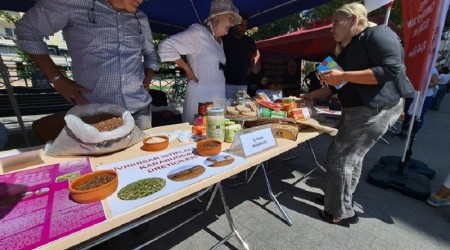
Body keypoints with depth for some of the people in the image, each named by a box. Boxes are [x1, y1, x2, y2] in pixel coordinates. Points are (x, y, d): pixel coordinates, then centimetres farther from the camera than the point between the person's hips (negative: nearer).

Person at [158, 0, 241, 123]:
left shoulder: (219, 42, 18)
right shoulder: (199, 32, -8)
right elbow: (165, 47, -13)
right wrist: (188, 69, -10)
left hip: (219, 98, 8)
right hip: (202, 98, -8)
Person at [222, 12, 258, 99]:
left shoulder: (249, 41, 12)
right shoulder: (225, 39, 0)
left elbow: (257, 54, 29)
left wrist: (250, 68, 15)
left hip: (243, 84, 4)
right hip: (227, 83, -4)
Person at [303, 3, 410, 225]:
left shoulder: (377, 34, -10)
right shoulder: (344, 49, 16)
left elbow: (391, 70, -21)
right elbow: (338, 86, 18)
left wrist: (343, 76, -24)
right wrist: (311, 95, 12)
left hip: (376, 109, -9)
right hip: (355, 109, 10)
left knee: (340, 157, -8)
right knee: (352, 155, 14)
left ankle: (341, 212, 10)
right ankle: (341, 198, 31)